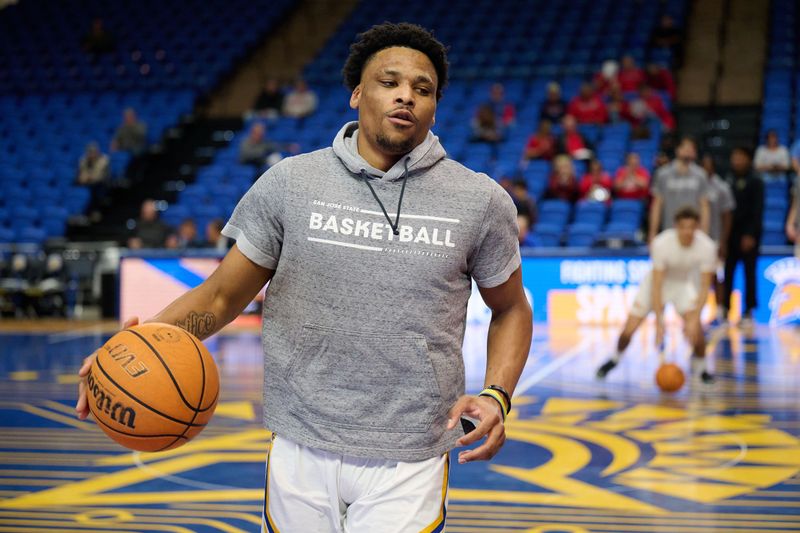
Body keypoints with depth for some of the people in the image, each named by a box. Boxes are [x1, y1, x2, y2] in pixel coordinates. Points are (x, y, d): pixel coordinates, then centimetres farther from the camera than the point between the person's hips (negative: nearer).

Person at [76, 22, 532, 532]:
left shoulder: (482, 201, 0)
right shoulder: (289, 182, 0)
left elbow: (511, 309, 12)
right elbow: (220, 295, 3)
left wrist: (497, 395, -6)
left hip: (408, 465, -1)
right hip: (301, 451, 1)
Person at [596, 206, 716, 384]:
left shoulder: (707, 247, -27)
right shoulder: (661, 243, -33)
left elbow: (705, 286, -20)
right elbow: (656, 285, -30)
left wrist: (694, 319, -30)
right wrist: (659, 322, -35)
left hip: (684, 283, 1)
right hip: (658, 281, -1)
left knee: (695, 328, -19)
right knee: (629, 329, -6)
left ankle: (699, 368, 9)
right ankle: (615, 359, 26)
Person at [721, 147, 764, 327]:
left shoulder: (755, 181, -5)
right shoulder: (729, 178, 9)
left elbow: (757, 210, -9)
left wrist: (750, 234, -15)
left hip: (748, 233, -5)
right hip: (731, 232, 5)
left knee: (749, 272, 1)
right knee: (727, 271, 4)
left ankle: (748, 312, 7)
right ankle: (725, 307, 10)